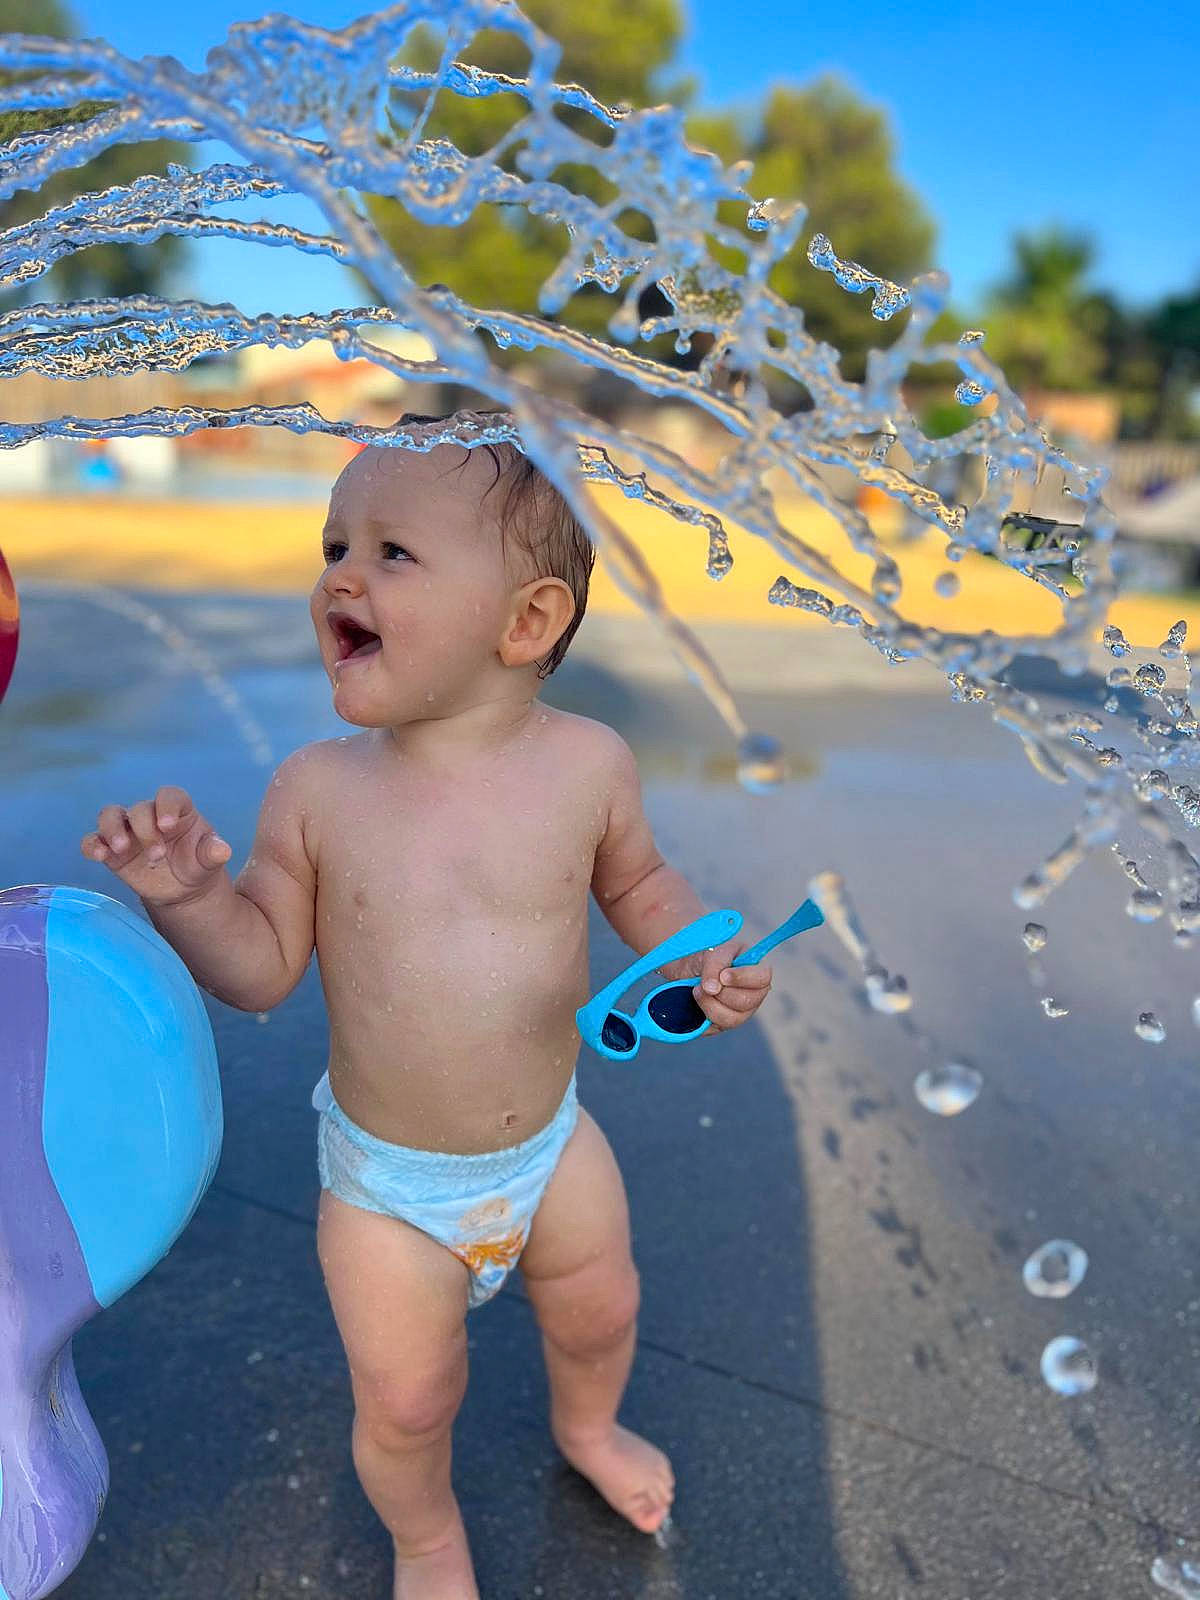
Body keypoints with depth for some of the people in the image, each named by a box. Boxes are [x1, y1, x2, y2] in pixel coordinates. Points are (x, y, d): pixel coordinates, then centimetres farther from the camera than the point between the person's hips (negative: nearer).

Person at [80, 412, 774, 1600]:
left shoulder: (586, 762, -16)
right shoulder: (317, 787, -17)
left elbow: (636, 883, 1)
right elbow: (263, 968, -10)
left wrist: (701, 956, -16)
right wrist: (191, 897, -29)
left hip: (551, 1141, 2)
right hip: (388, 1178, -1)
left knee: (599, 1314, 24)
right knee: (405, 1400, 11)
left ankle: (587, 1426, 62)